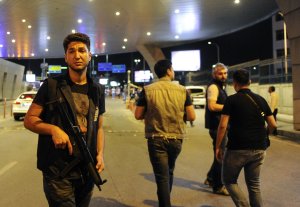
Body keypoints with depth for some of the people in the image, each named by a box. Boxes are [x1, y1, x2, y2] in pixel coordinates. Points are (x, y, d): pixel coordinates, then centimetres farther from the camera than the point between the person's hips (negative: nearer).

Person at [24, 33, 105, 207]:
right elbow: (29, 119, -3)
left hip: (87, 170, 5)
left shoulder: (97, 90, 7)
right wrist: (53, 129, -21)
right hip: (57, 171, -4)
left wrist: (100, 153, -4)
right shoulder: (51, 85, -5)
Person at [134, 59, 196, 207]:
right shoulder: (182, 90, -4)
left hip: (156, 139, -3)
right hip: (176, 139, 3)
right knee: (169, 172, 25)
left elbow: (138, 115, -4)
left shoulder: (148, 90, -6)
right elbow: (191, 117, -4)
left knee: (162, 176, 5)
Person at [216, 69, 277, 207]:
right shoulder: (261, 100, 7)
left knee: (229, 180, 12)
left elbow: (223, 125, -13)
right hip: (259, 149, 5)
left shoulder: (231, 100, -7)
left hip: (238, 148, -5)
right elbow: (273, 125, 9)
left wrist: (218, 147, -5)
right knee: (254, 184, 18)